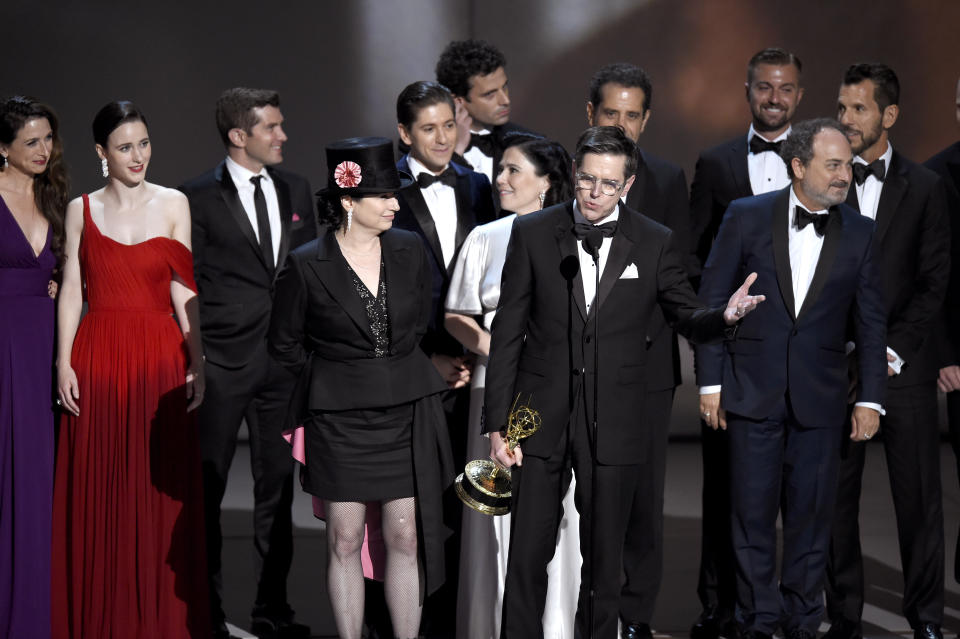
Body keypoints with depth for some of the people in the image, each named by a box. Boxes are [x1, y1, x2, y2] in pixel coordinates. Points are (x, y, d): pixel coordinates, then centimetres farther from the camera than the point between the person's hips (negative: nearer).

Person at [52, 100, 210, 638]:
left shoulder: (173, 204, 4)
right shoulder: (82, 210, 6)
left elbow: (185, 291, 2)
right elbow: (72, 291, 5)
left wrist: (197, 363, -4)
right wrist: (64, 362, -4)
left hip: (160, 357, 0)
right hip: (98, 359, 1)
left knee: (161, 489, 2)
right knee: (97, 493, 2)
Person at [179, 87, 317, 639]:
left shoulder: (296, 190, 9)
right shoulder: (199, 198, -7)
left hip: (284, 360, 5)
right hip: (223, 362, -5)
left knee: (277, 489, 11)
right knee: (207, 489, 3)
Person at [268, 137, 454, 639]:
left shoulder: (409, 252, 2)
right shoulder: (306, 266, -8)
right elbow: (284, 342, 4)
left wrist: (395, 372, 12)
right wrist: (336, 378, 6)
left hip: (406, 410, 3)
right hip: (339, 416, -2)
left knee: (406, 539, 3)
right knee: (345, 541, 4)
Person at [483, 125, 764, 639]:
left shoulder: (654, 243, 3)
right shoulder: (532, 233, 1)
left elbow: (688, 320, 7)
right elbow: (507, 333, 1)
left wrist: (723, 316, -18)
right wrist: (497, 424, -3)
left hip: (612, 422, 0)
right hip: (540, 418, 0)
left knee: (603, 559, 8)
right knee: (527, 557, 2)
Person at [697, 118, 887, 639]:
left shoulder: (859, 234, 3)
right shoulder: (746, 218, -2)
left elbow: (870, 322, 7)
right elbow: (712, 300, 1)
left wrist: (870, 398, 1)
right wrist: (710, 382, -3)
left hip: (819, 399, 1)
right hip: (752, 392, -1)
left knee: (811, 517, 7)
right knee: (753, 516, 4)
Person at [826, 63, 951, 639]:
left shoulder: (925, 187, 6)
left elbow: (935, 283, 3)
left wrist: (892, 350, -7)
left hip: (904, 364, 0)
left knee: (919, 495, 2)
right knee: (836, 497, 2)